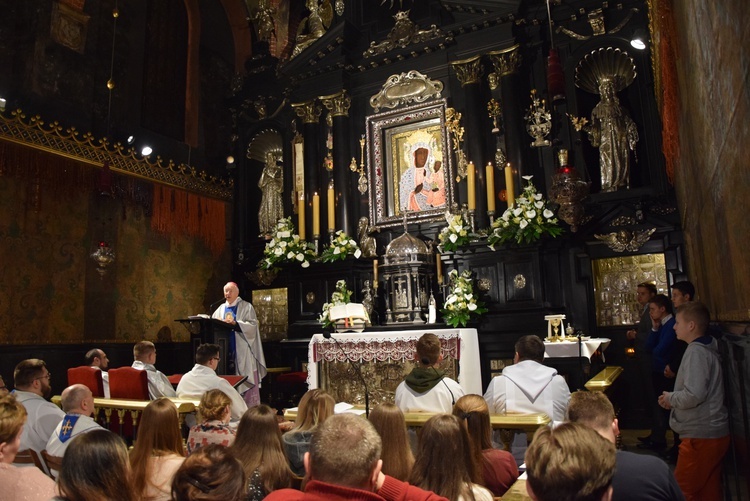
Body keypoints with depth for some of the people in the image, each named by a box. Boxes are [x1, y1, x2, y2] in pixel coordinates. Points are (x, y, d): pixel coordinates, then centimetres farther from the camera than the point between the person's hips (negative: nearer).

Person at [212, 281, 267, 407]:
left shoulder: (246, 307, 2)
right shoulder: (221, 309, 17)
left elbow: (252, 325, -10)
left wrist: (235, 323, -21)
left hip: (242, 351, -4)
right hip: (226, 350, 4)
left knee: (246, 381, -5)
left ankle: (251, 409, 0)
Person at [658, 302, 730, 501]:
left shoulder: (696, 352, -19)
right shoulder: (706, 348, 12)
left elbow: (694, 395, -29)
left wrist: (671, 398, -11)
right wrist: (675, 399, 8)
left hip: (701, 435, -10)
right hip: (713, 432, 10)